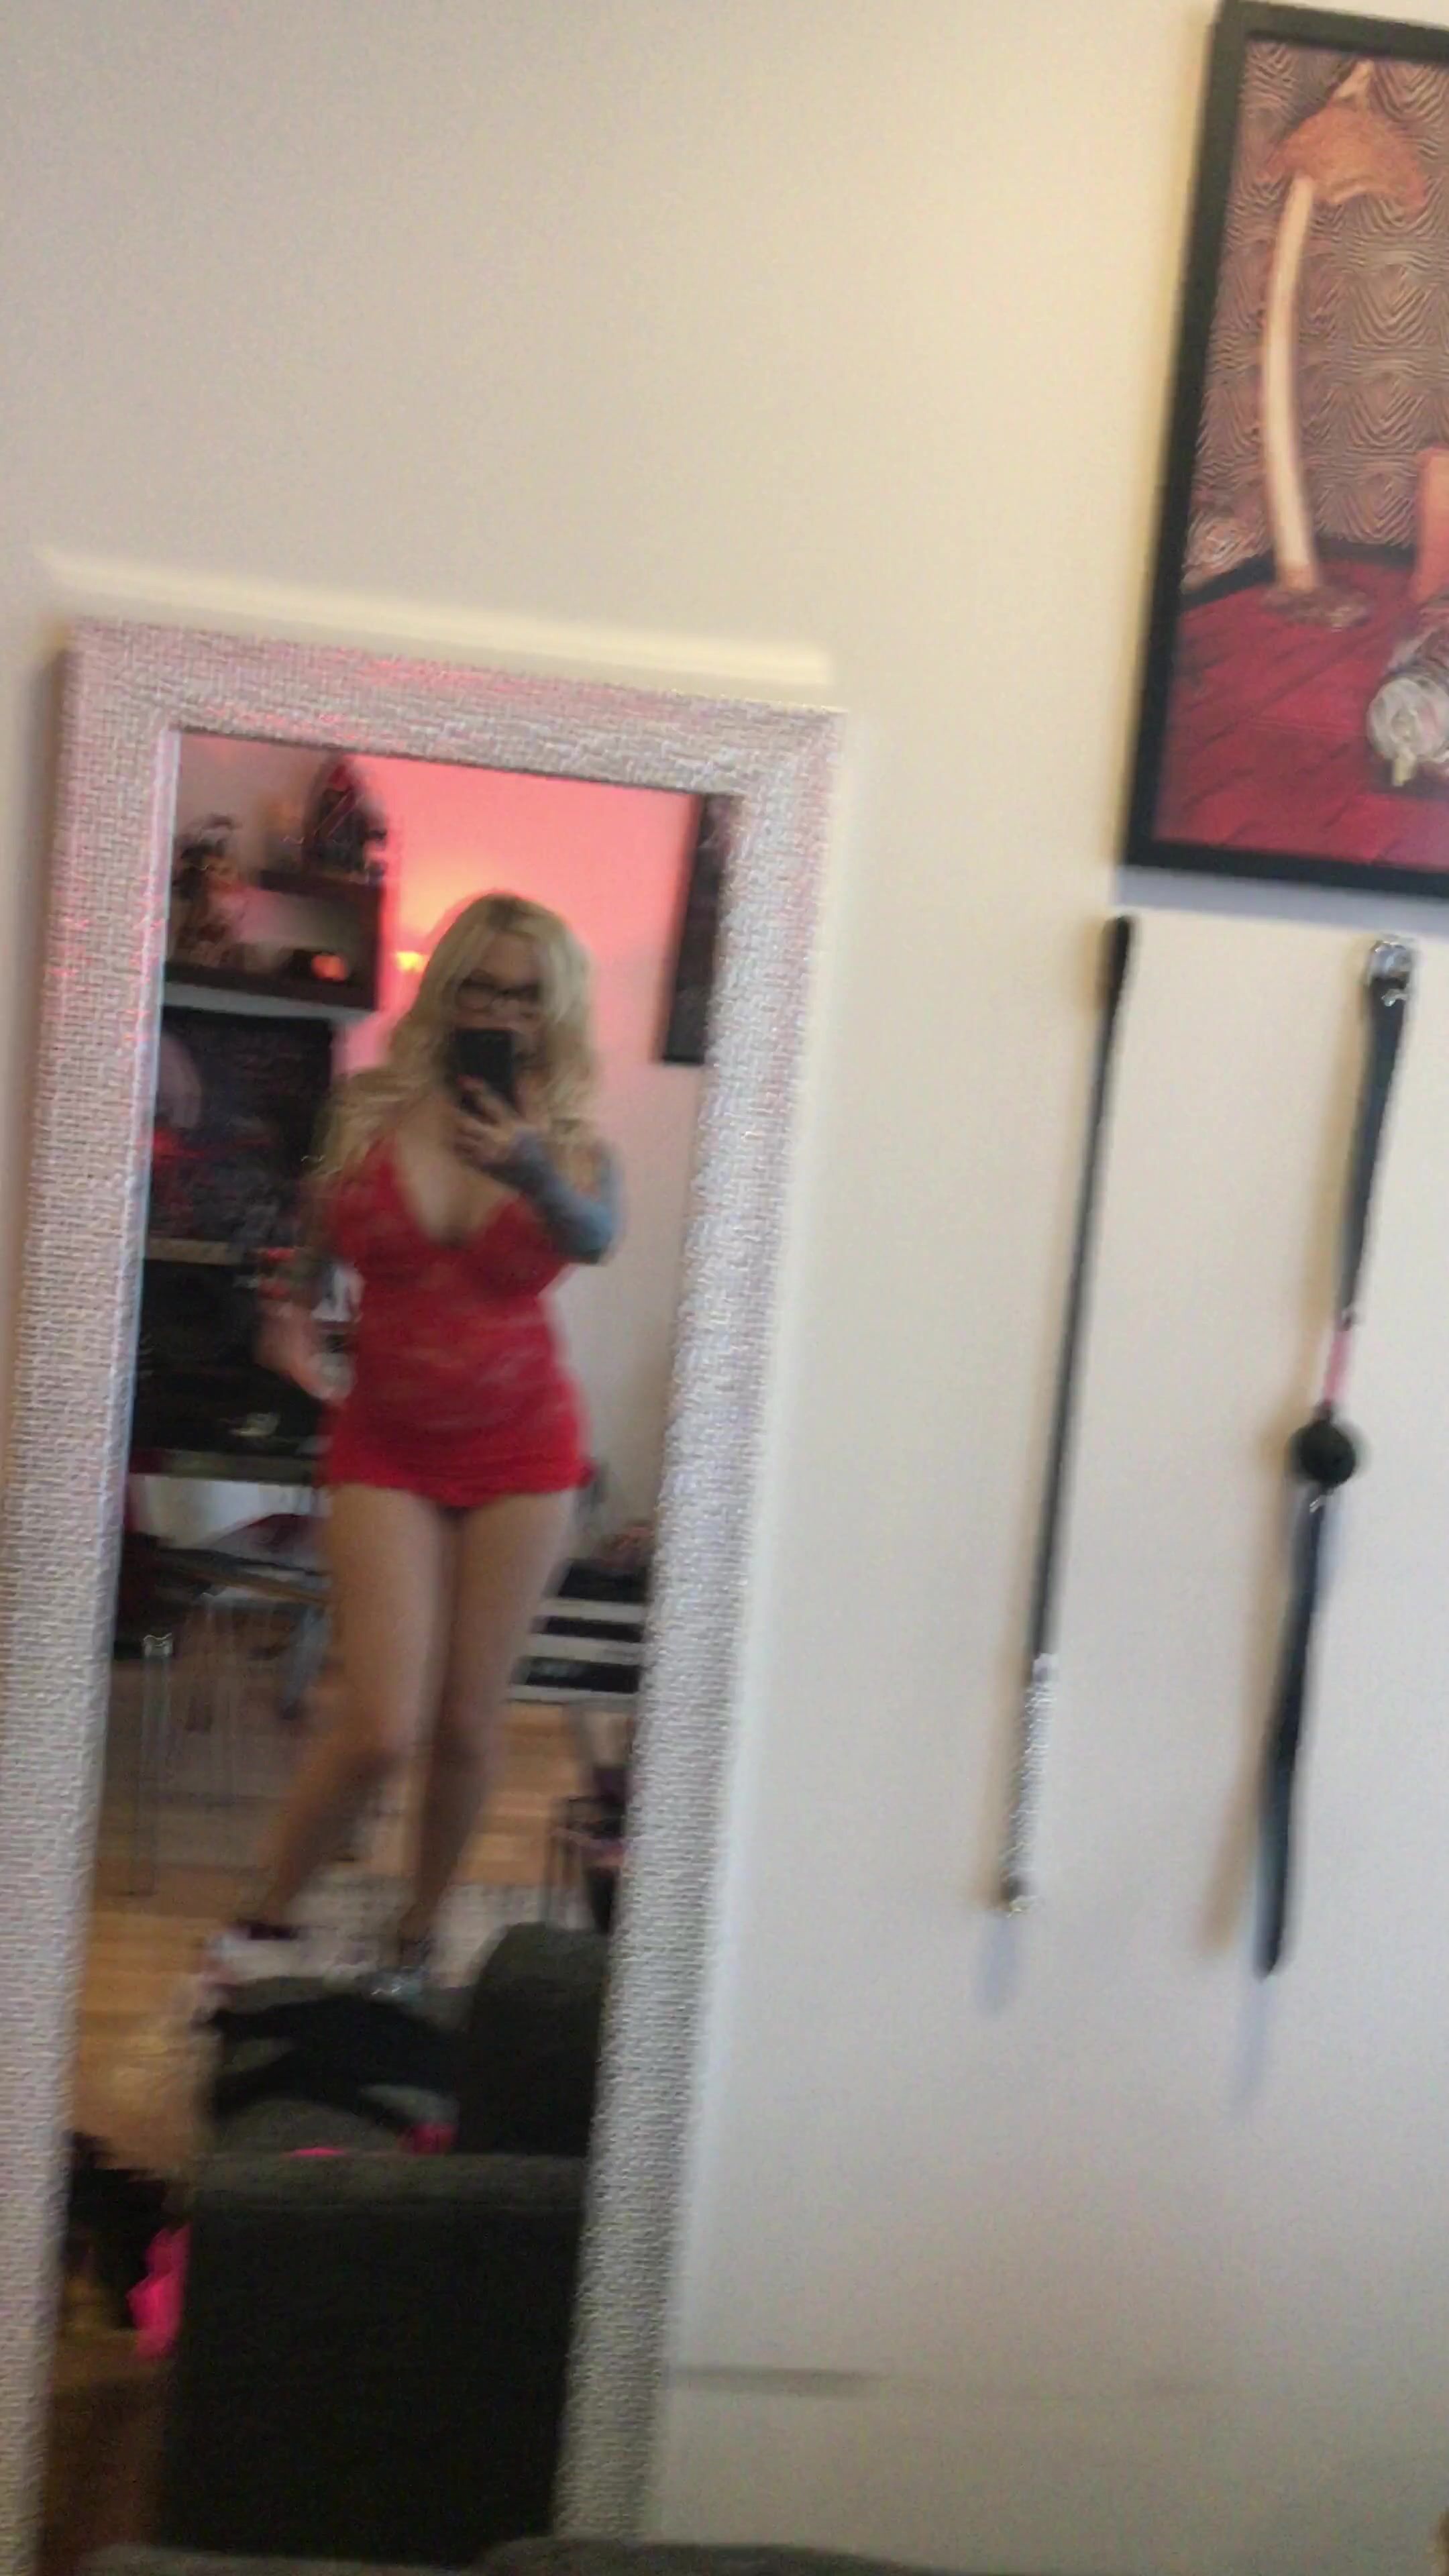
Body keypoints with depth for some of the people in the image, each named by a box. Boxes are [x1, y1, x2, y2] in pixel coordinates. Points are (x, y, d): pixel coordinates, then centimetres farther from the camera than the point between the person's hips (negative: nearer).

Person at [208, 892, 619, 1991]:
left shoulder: (570, 1136, -5)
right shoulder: (370, 1107, -4)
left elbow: (599, 1237, -27)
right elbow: (324, 1222, 17)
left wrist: (532, 1169, -44)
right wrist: (295, 1308, 8)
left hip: (522, 1448, 1)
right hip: (388, 1445, -1)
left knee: (468, 1725, 5)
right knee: (383, 1728, -9)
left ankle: (418, 1936, 29)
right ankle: (265, 1924, 15)